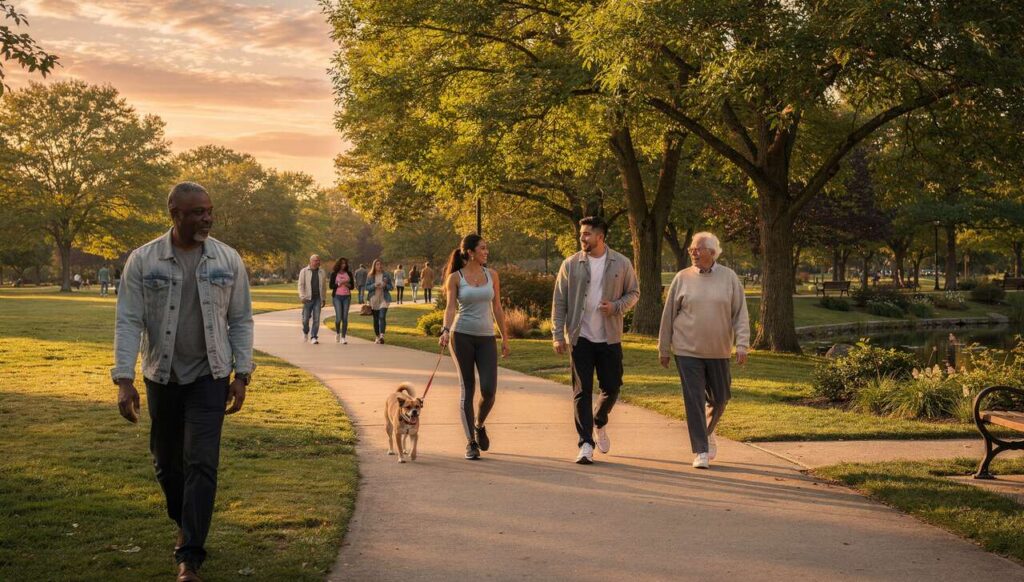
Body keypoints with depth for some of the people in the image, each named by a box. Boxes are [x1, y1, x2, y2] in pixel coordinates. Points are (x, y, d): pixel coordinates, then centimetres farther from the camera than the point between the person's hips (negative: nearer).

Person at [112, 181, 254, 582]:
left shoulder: (228, 260, -3)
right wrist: (124, 379, -15)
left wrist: (242, 375, -2)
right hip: (162, 376, 1)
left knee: (201, 463, -9)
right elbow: (129, 322, -7)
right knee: (166, 461, 14)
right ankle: (186, 524, 40)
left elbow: (241, 321, 2)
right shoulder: (143, 261, -6)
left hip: (209, 376, -1)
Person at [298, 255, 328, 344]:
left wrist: (324, 299, 15)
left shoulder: (321, 273, 11)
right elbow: (301, 285, -3)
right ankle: (305, 332, 30)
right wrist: (302, 296, -13)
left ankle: (313, 337, 0)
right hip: (308, 299, -2)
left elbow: (324, 286, 17)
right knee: (305, 318, 2)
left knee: (316, 319, -4)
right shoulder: (304, 271, 1)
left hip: (318, 299, 2)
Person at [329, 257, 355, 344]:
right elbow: (331, 286, 0)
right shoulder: (334, 274, 3)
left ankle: (343, 337, 1)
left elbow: (352, 285, 10)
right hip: (337, 296, -2)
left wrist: (348, 285, -10)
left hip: (346, 297, 2)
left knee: (345, 317, -3)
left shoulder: (349, 273, 10)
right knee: (338, 317, -9)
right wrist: (339, 284, -14)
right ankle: (337, 332, 17)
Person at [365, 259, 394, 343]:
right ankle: (377, 336, 19)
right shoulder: (370, 276, 4)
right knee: (375, 319, 8)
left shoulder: (386, 275, 4)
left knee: (382, 317, -18)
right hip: (374, 299, 1)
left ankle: (382, 335, -26)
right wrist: (374, 286, -17)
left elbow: (391, 287, 6)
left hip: (384, 299, -1)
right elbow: (367, 287, 1)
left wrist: (385, 286, -14)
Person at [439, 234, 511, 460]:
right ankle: (471, 443, 9)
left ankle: (479, 425, 21)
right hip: (462, 335, -2)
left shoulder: (492, 275, 9)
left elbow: (497, 308, 12)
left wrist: (505, 338, 10)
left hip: (486, 337, 3)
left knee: (489, 390, -9)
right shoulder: (455, 277, 0)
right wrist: (445, 331, -24)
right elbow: (450, 308, -6)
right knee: (467, 389, 0)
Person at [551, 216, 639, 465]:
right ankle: (586, 444, 2)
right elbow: (559, 302, 2)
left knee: (612, 387, 6)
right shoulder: (571, 265, 0)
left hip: (610, 337, 1)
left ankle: (600, 423, 36)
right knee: (582, 391, -2)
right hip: (580, 337, -1)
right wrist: (558, 335, -5)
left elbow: (633, 293, 10)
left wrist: (616, 307, -11)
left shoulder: (621, 264, 2)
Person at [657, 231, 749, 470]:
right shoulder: (682, 278, 1)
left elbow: (740, 314, 1)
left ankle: (708, 432, 40)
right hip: (687, 351, -1)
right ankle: (701, 451, 2)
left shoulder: (729, 278, 1)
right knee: (694, 400, -4)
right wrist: (664, 349, 7)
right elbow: (668, 314, 6)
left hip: (718, 351, 1)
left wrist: (742, 344, -9)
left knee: (720, 398, 11)